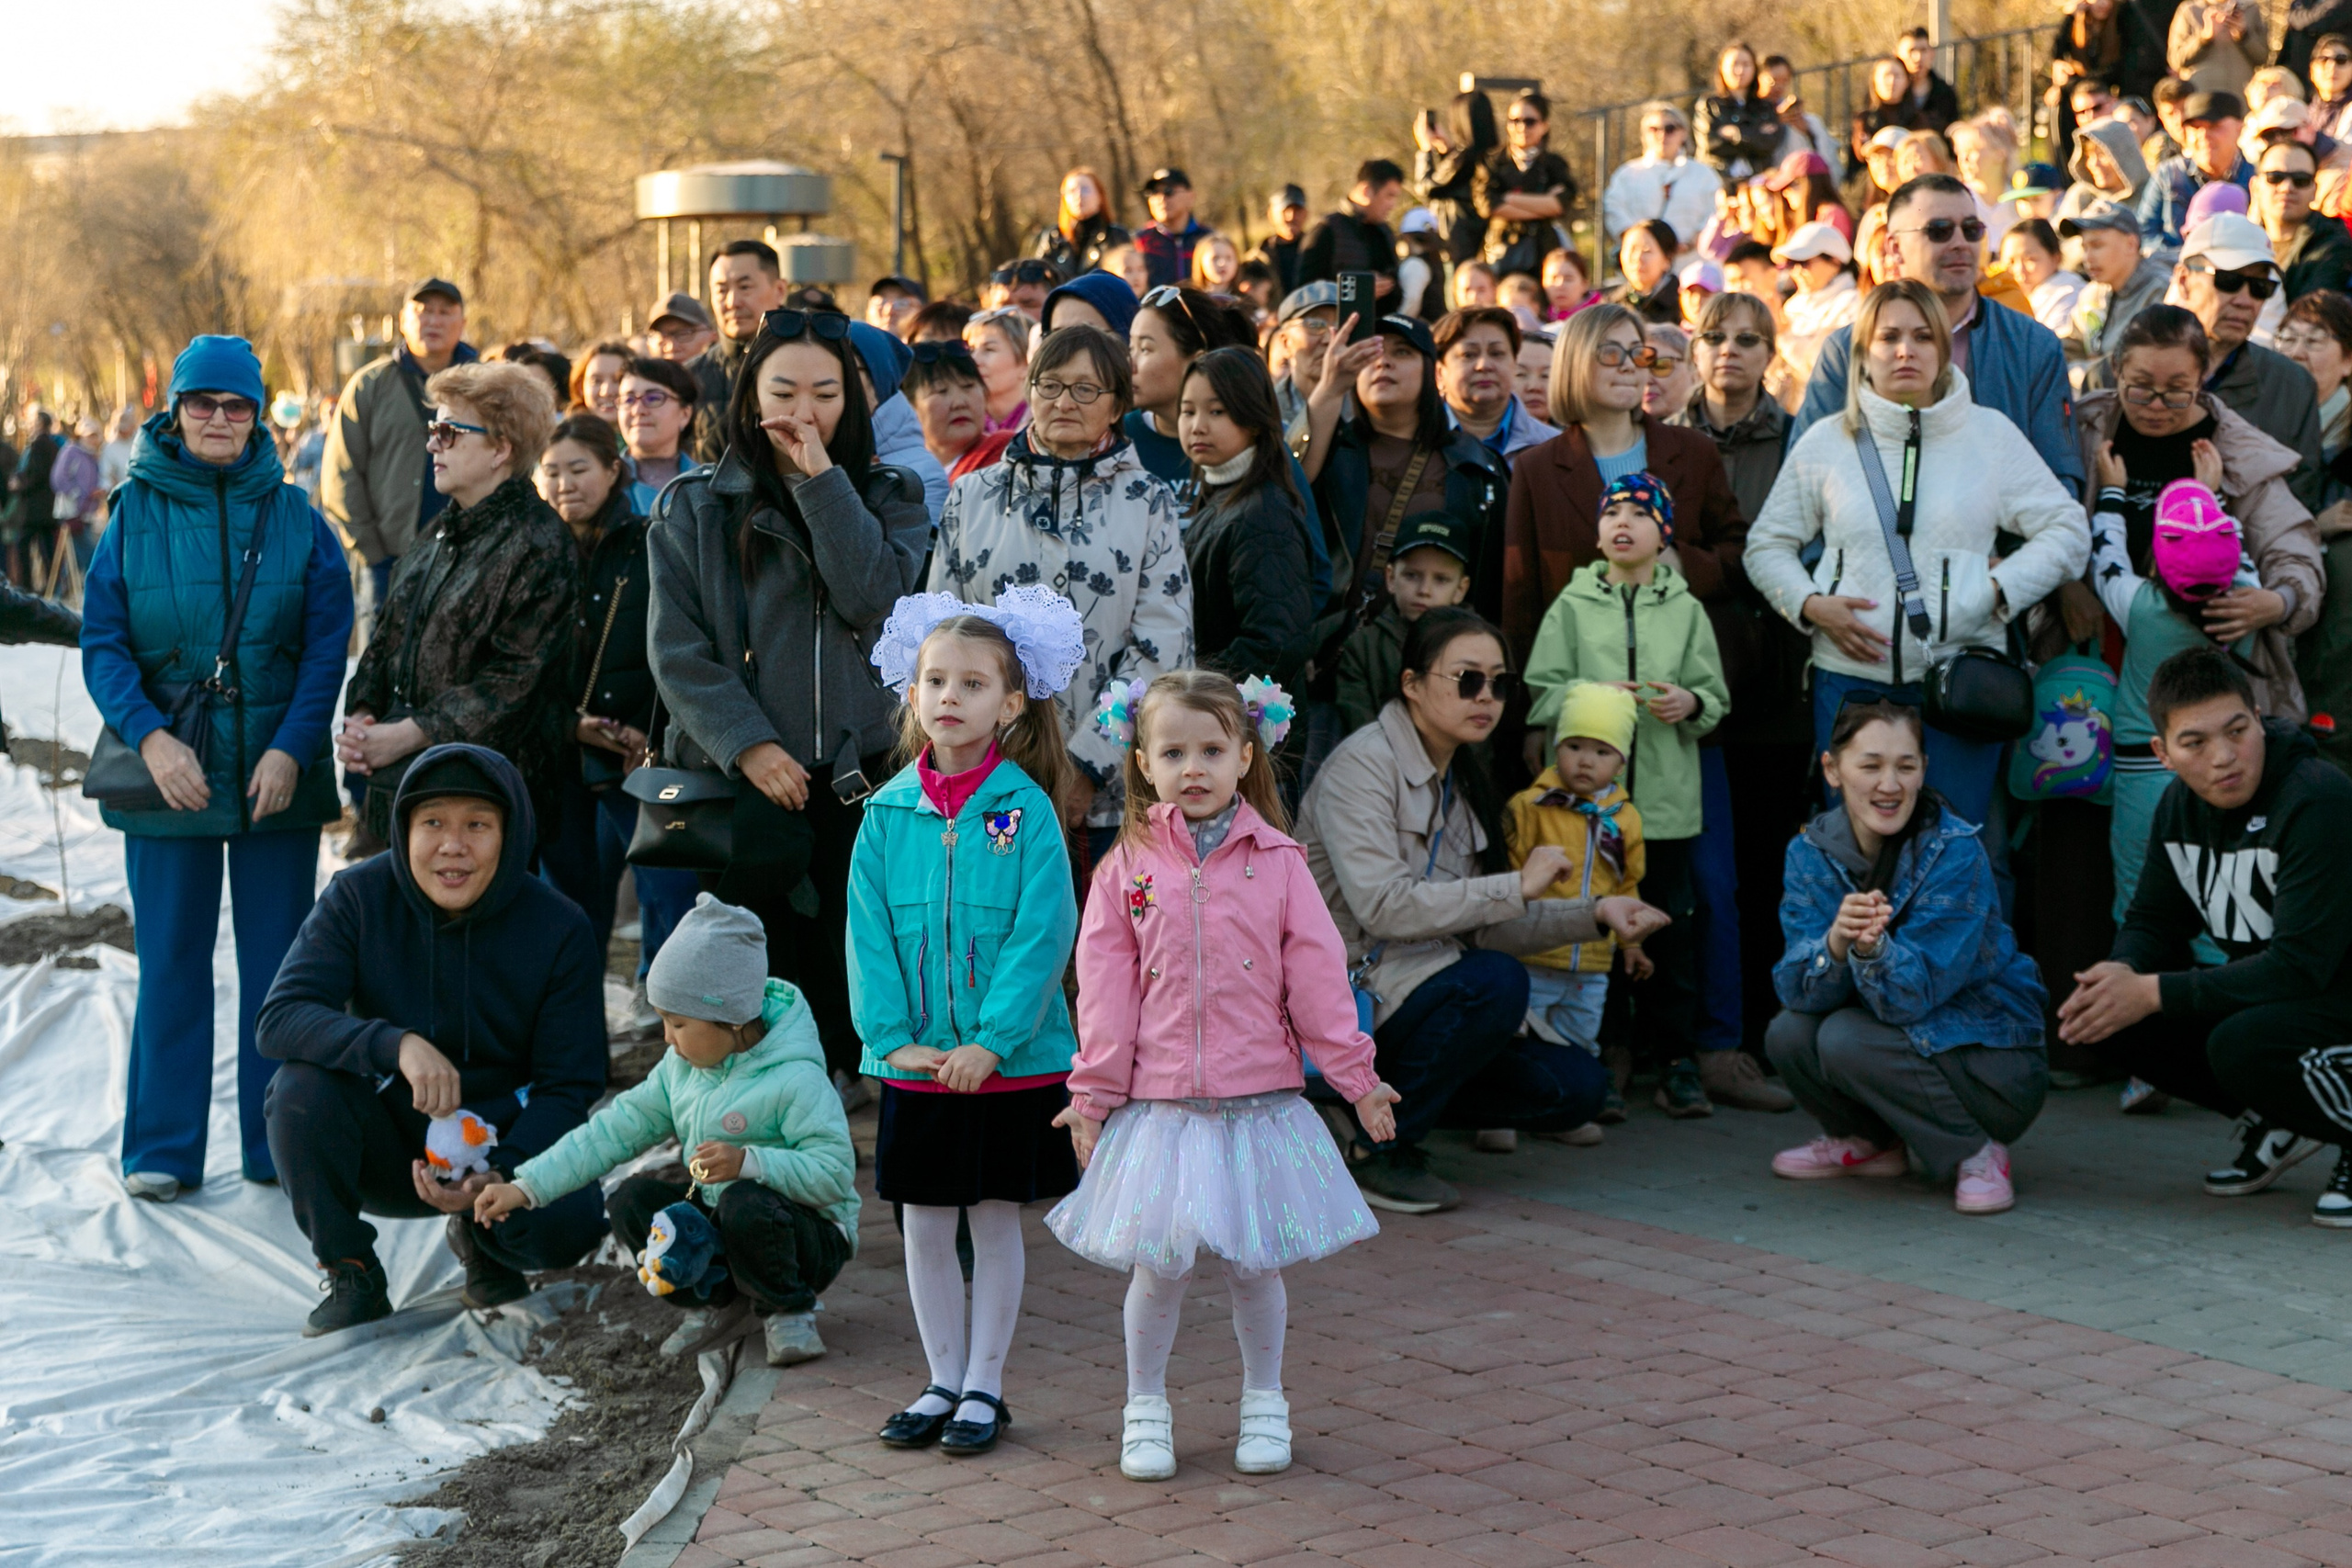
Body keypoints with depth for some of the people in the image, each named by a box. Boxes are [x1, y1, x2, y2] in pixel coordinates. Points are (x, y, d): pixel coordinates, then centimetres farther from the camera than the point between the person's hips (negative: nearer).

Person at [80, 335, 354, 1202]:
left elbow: (329, 645, 0)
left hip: (277, 774, 0)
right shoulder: (135, 512, 3)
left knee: (277, 961, 6)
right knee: (171, 961, 4)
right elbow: (102, 641, -1)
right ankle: (162, 1148, 12)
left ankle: (278, 1143, 15)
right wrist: (149, 737, -16)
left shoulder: (296, 518, 3)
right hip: (169, 774, 0)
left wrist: (291, 748, -12)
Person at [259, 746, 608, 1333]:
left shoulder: (559, 928, -13)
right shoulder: (358, 898, -12)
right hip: (385, 1145, 0)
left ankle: (481, 1236, 8)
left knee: (567, 1225, -30)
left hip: (502, 1138, 0)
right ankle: (352, 1277, -7)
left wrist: (499, 1173, -29)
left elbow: (568, 1087, -10)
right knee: (300, 1087, -30)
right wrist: (397, 1044, -41)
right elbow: (278, 1020, -23)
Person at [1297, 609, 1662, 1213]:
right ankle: (1382, 1146, -16)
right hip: (1344, 995, -8)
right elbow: (1382, 905, -25)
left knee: (1578, 1087, -6)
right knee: (1497, 982, -32)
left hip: (1421, 992, 8)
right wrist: (1518, 885, -21)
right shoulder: (1361, 767, -12)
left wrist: (1595, 915, 2)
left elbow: (1484, 926, 14)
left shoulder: (1462, 780, 14)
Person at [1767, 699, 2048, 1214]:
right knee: (1787, 1035, -18)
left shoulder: (1955, 852, -21)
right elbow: (1799, 991, -17)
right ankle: (1870, 1143, 11)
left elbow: (1915, 994, -27)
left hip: (1996, 1065, -6)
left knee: (1846, 1039, -27)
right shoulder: (1812, 851, -7)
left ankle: (1977, 1153, -8)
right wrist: (1836, 943, -38)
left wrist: (1871, 947, -47)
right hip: (1899, 1037, 6)